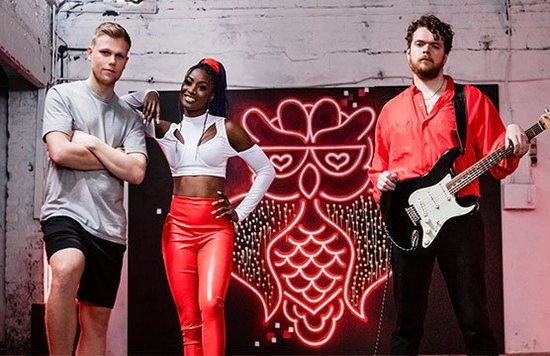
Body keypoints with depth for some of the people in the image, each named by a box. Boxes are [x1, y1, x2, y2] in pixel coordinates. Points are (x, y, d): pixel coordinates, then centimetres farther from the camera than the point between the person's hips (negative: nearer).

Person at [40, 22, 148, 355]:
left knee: (97, 320, 5)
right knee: (67, 271, -36)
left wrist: (93, 144, -2)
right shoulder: (62, 95, 6)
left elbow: (136, 173, 1)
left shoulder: (130, 116, 14)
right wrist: (115, 156, 1)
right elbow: (60, 152, -9)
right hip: (66, 211, -4)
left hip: (109, 225, 5)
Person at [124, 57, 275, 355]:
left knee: (211, 305, -23)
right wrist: (147, 95, 0)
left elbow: (266, 170, 11)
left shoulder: (226, 129, 6)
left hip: (216, 226, -2)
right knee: (188, 319, -1)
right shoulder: (166, 131, 13)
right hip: (177, 225, 3)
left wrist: (241, 212, 4)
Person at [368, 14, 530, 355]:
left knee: (475, 320, -1)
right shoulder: (392, 110, 15)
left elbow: (496, 163, 3)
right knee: (408, 322, 8)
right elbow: (378, 169, 20)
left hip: (460, 216, -2)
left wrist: (512, 146, -18)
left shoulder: (472, 99, 7)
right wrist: (381, 181, -2)